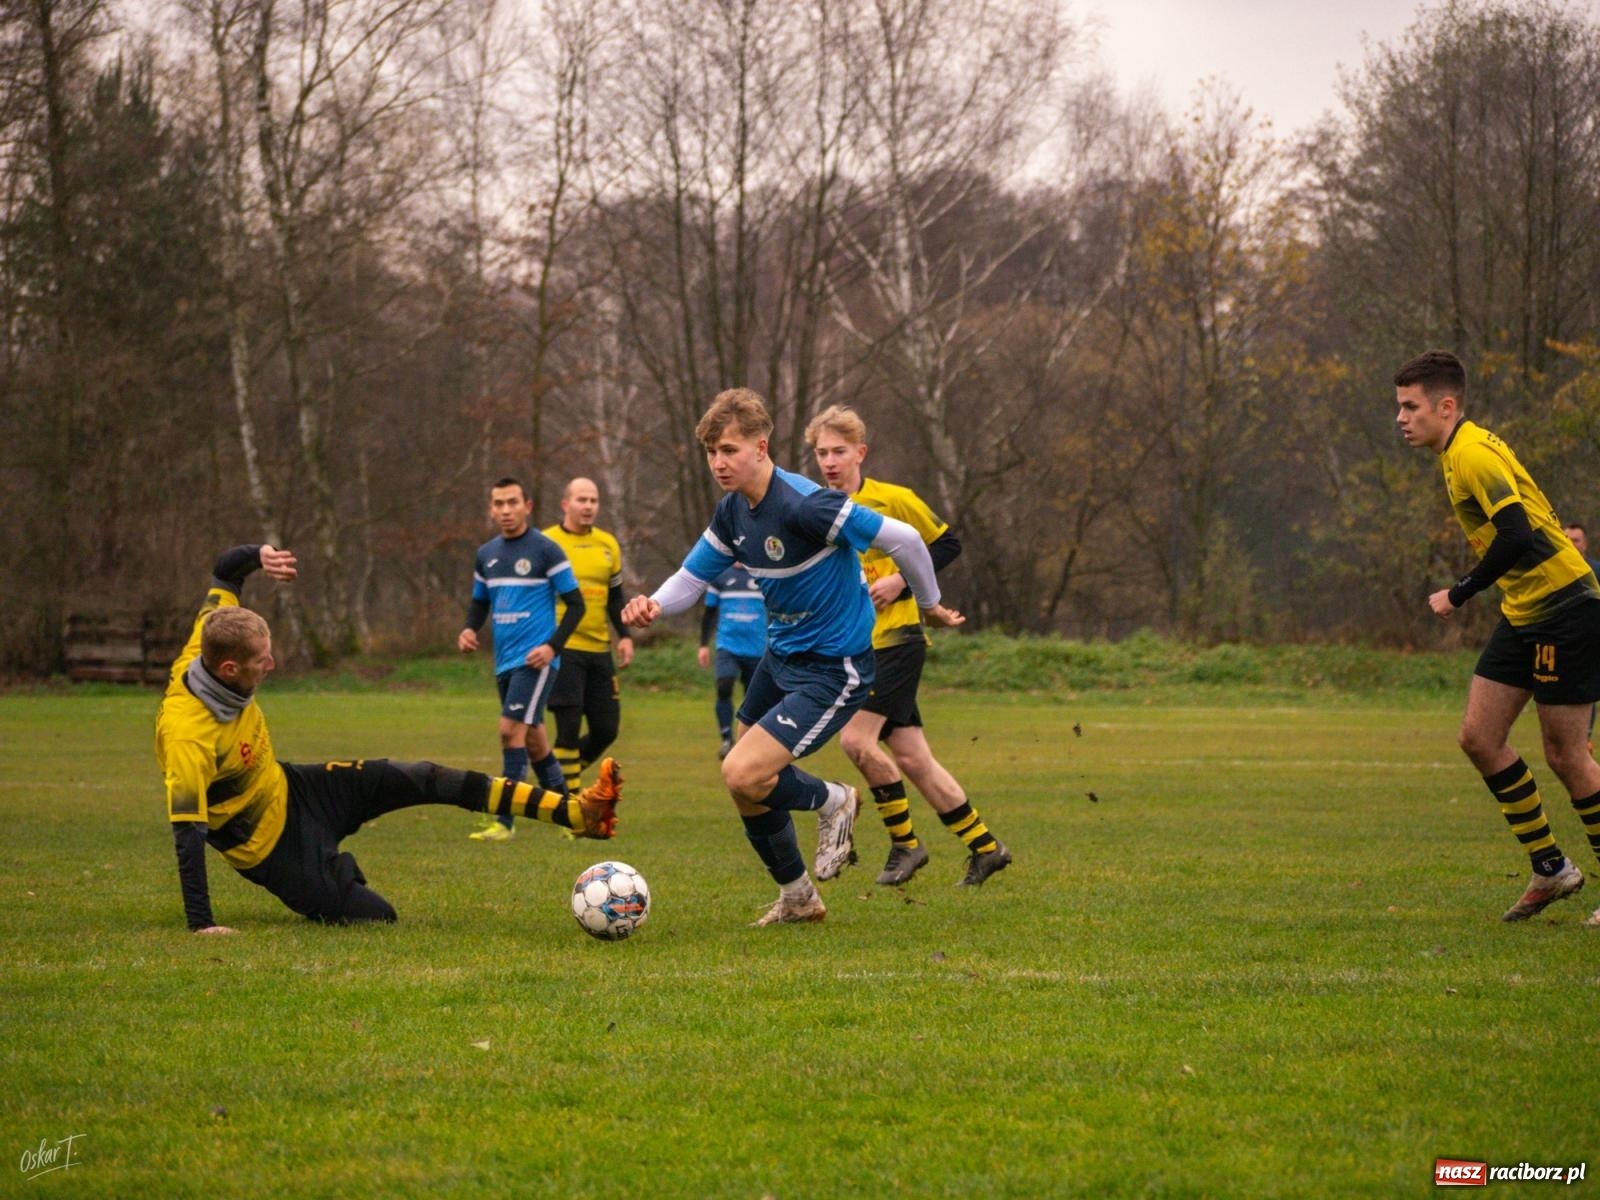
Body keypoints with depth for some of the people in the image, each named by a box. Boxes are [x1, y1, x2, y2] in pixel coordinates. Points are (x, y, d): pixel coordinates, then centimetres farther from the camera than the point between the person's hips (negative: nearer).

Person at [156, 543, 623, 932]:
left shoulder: (204, 655, -16)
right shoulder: (185, 736, -39)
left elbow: (224, 574, 1)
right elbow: (187, 831, -38)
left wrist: (257, 555, -21)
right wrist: (200, 924, -39)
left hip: (286, 789, 8)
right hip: (272, 844, -8)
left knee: (425, 779, 0)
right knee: (377, 917, -9)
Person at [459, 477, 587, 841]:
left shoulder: (545, 550, -7)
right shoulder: (486, 554, 11)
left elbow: (575, 603, -5)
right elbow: (480, 602, 22)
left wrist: (552, 646, -16)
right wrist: (468, 629, 0)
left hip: (535, 659, -7)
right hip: (505, 661, 7)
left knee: (511, 729, -16)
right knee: (532, 736, 12)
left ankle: (504, 821, -15)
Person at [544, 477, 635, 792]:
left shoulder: (608, 545, 12)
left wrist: (625, 636, 8)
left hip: (600, 650, 6)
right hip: (562, 649, -6)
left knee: (606, 730, 5)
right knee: (569, 728, -8)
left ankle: (562, 776, 27)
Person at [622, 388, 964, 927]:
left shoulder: (804, 506, -27)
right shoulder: (732, 511, 0)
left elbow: (903, 538, -24)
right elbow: (692, 576, 6)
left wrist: (930, 606, -9)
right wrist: (653, 605, -17)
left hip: (834, 669, -9)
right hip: (780, 656, 9)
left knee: (743, 775, -20)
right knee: (747, 783, 14)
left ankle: (831, 802, 11)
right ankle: (797, 898, 34)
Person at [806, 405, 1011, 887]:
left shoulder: (893, 500, -6)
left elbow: (947, 544, 2)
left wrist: (902, 580, -11)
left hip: (896, 638, -6)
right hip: (855, 648, 6)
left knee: (856, 738, -19)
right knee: (911, 758, 6)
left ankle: (905, 843, -5)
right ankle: (984, 846, 16)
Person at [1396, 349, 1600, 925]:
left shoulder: (1473, 454, -18)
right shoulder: (1460, 453, 13)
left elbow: (1517, 538, -27)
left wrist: (1458, 595, -17)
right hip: (1524, 613, 10)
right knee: (1479, 736, 5)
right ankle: (1550, 868, 13)